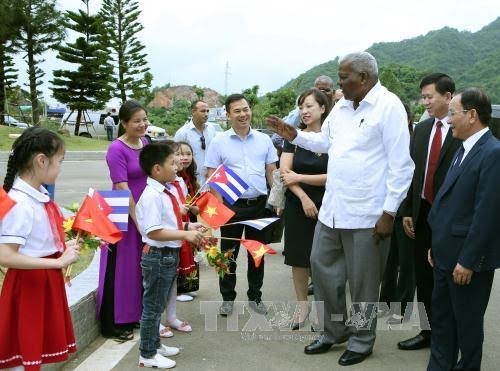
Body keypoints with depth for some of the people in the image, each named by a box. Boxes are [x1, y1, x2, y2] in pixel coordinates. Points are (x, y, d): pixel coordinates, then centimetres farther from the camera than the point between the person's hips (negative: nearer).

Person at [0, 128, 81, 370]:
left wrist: (64, 247, 2)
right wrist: (59, 262, -26)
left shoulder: (39, 194, 2)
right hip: (28, 284, -8)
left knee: (39, 348, 20)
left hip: (46, 280, 8)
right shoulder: (20, 204, -24)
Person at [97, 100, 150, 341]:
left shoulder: (145, 142, 6)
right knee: (120, 267, 2)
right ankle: (112, 324, 15)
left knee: (140, 265, 16)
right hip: (124, 214, -7)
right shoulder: (117, 149, -16)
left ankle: (133, 315, 33)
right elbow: (122, 188, -20)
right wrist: (138, 221, -21)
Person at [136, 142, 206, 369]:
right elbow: (153, 231, -28)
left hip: (171, 255, 9)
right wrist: (185, 235, -28)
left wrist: (187, 226, 4)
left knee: (159, 305, 23)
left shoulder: (167, 191, 6)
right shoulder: (151, 196, -23)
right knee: (152, 306, 5)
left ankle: (154, 344, 39)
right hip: (158, 256, -9)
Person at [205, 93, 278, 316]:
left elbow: (272, 172, 10)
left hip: (259, 204, 2)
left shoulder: (264, 140, 6)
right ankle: (227, 298, 22)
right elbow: (211, 176, -2)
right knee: (229, 253, 8)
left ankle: (255, 296, 26)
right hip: (231, 205, -2)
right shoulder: (219, 142, -2)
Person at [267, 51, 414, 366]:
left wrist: (389, 213, -17)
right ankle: (334, 331, 34)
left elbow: (401, 165, -16)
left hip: (367, 214, -7)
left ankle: (362, 341, 28)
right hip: (332, 209, 8)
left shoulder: (389, 106, -14)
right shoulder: (341, 107, 11)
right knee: (322, 266, 15)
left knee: (362, 281, 7)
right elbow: (325, 142, 25)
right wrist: (294, 135, 9)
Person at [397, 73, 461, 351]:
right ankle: (427, 330, 27)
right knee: (423, 276, 13)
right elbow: (411, 171, 10)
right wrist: (407, 211, 8)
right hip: (422, 212, 6)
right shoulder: (421, 129, 8)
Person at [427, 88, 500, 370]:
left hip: (468, 258, -8)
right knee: (441, 316, 16)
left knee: (467, 321, 8)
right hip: (447, 254, 9)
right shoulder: (465, 149, 11)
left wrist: (468, 260, -20)